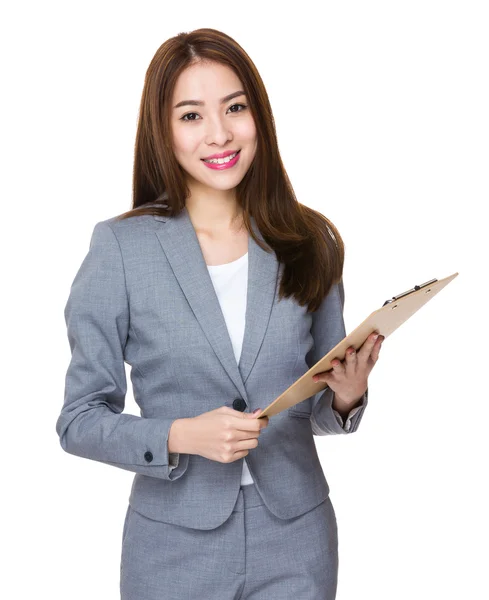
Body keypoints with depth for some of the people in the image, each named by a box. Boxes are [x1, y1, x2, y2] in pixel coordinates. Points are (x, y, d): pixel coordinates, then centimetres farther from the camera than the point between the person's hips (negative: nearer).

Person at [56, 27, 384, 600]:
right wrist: (181, 436, -21)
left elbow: (319, 407, 8)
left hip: (297, 538, 2)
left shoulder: (309, 242, -2)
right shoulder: (120, 247, -9)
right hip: (176, 547, -2)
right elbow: (79, 419, -6)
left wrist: (346, 397, -13)